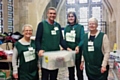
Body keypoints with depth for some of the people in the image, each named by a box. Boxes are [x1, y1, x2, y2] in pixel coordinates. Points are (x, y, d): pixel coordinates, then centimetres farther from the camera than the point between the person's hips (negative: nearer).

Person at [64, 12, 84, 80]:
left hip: (77, 52, -4)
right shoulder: (66, 28, 8)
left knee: (79, 71, 5)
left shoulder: (80, 27, -5)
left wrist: (78, 46, -28)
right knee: (70, 72, 14)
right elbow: (65, 39, 12)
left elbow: (82, 40, -12)